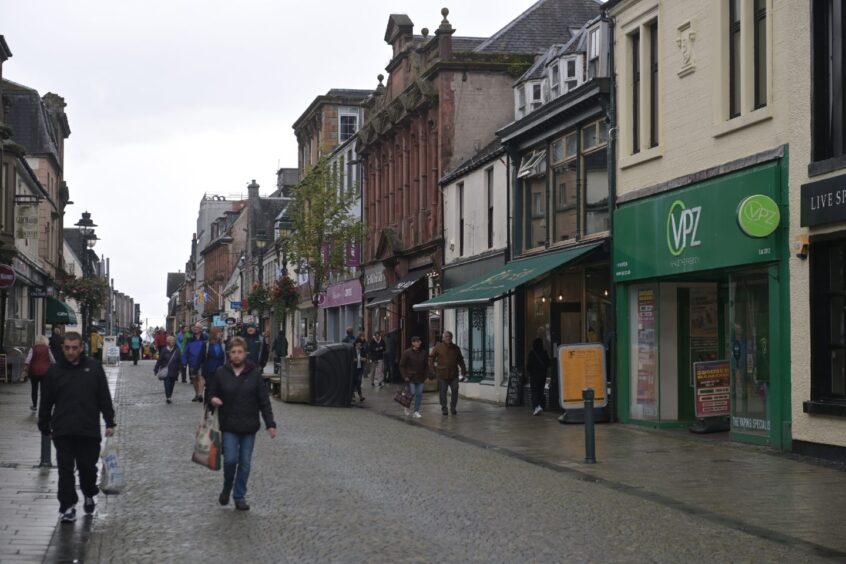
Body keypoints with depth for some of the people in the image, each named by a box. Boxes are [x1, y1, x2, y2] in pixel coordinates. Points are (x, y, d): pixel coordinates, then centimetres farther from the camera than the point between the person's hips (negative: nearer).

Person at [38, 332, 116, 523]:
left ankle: (89, 496, 34)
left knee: (88, 467, 8)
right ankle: (68, 507, 9)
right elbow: (46, 401, 9)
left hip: (89, 429, 0)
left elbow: (104, 397, 6)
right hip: (63, 432, 0)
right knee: (65, 470, 0)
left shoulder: (94, 367, 2)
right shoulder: (55, 371, 4)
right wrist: (44, 426, 9)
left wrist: (109, 422, 3)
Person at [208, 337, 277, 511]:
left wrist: (270, 424, -5)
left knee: (245, 463, 5)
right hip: (229, 426, -1)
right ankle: (227, 488, 18)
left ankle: (239, 496, 18)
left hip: (249, 426, 1)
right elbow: (212, 394, 10)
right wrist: (212, 400, -15)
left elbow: (264, 400, 0)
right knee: (230, 459, -10)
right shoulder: (221, 373, 0)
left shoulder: (254, 373, -1)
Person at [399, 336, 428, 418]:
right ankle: (407, 407, 21)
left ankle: (416, 411, 9)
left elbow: (426, 366, 13)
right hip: (410, 378, -4)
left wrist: (425, 376, 6)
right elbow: (402, 365, -3)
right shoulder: (407, 352, -5)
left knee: (419, 394, 0)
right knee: (412, 393, -7)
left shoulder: (423, 353, 6)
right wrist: (405, 376, -8)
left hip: (420, 378, 4)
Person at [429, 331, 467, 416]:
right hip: (442, 374, -2)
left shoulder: (455, 348, 11)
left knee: (455, 392, 0)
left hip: (454, 374, 3)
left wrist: (463, 370, 11)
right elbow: (431, 358, 5)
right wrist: (432, 368, -5)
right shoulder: (438, 347, 1)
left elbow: (460, 360, 18)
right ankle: (444, 409, 12)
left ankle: (453, 408, 14)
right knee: (442, 393, 2)